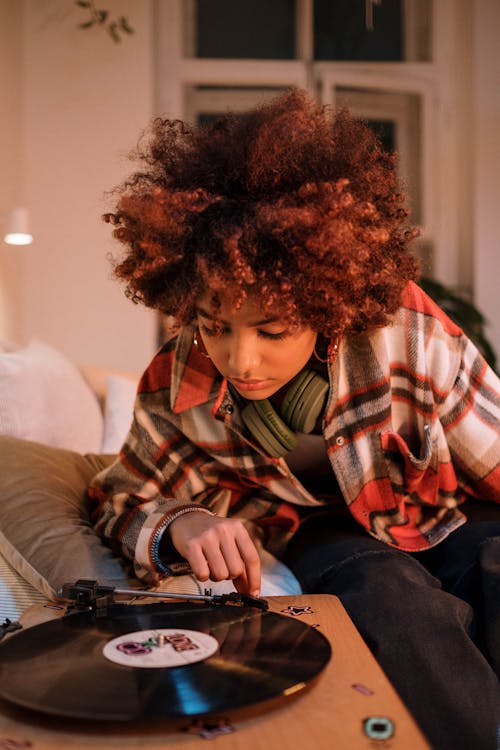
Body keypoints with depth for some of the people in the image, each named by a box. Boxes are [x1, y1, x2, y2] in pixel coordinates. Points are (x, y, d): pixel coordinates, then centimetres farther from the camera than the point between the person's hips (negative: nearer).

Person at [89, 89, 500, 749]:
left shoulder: (407, 331, -27)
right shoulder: (175, 392, -19)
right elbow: (123, 501, -4)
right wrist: (181, 524, -27)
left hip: (446, 515, 0)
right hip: (322, 529, 1)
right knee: (388, 596, -33)